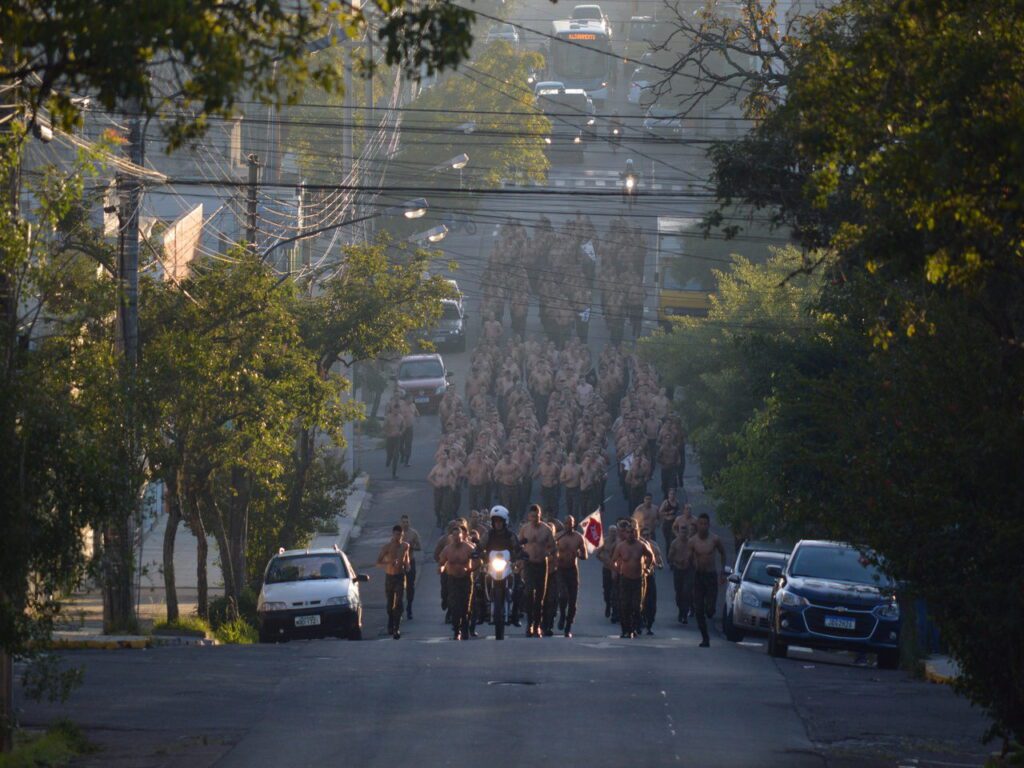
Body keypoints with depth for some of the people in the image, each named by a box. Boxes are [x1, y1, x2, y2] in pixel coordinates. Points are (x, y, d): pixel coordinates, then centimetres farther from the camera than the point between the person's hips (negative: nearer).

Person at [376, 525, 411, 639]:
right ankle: (391, 624, 33)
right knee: (390, 603, 11)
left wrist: (407, 565, 6)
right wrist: (389, 563, -32)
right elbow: (378, 562, -15)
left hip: (400, 576, 0)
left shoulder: (405, 546, 2)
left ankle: (397, 629, -18)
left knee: (398, 603, -13)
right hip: (389, 577, 0)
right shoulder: (387, 547, -8)